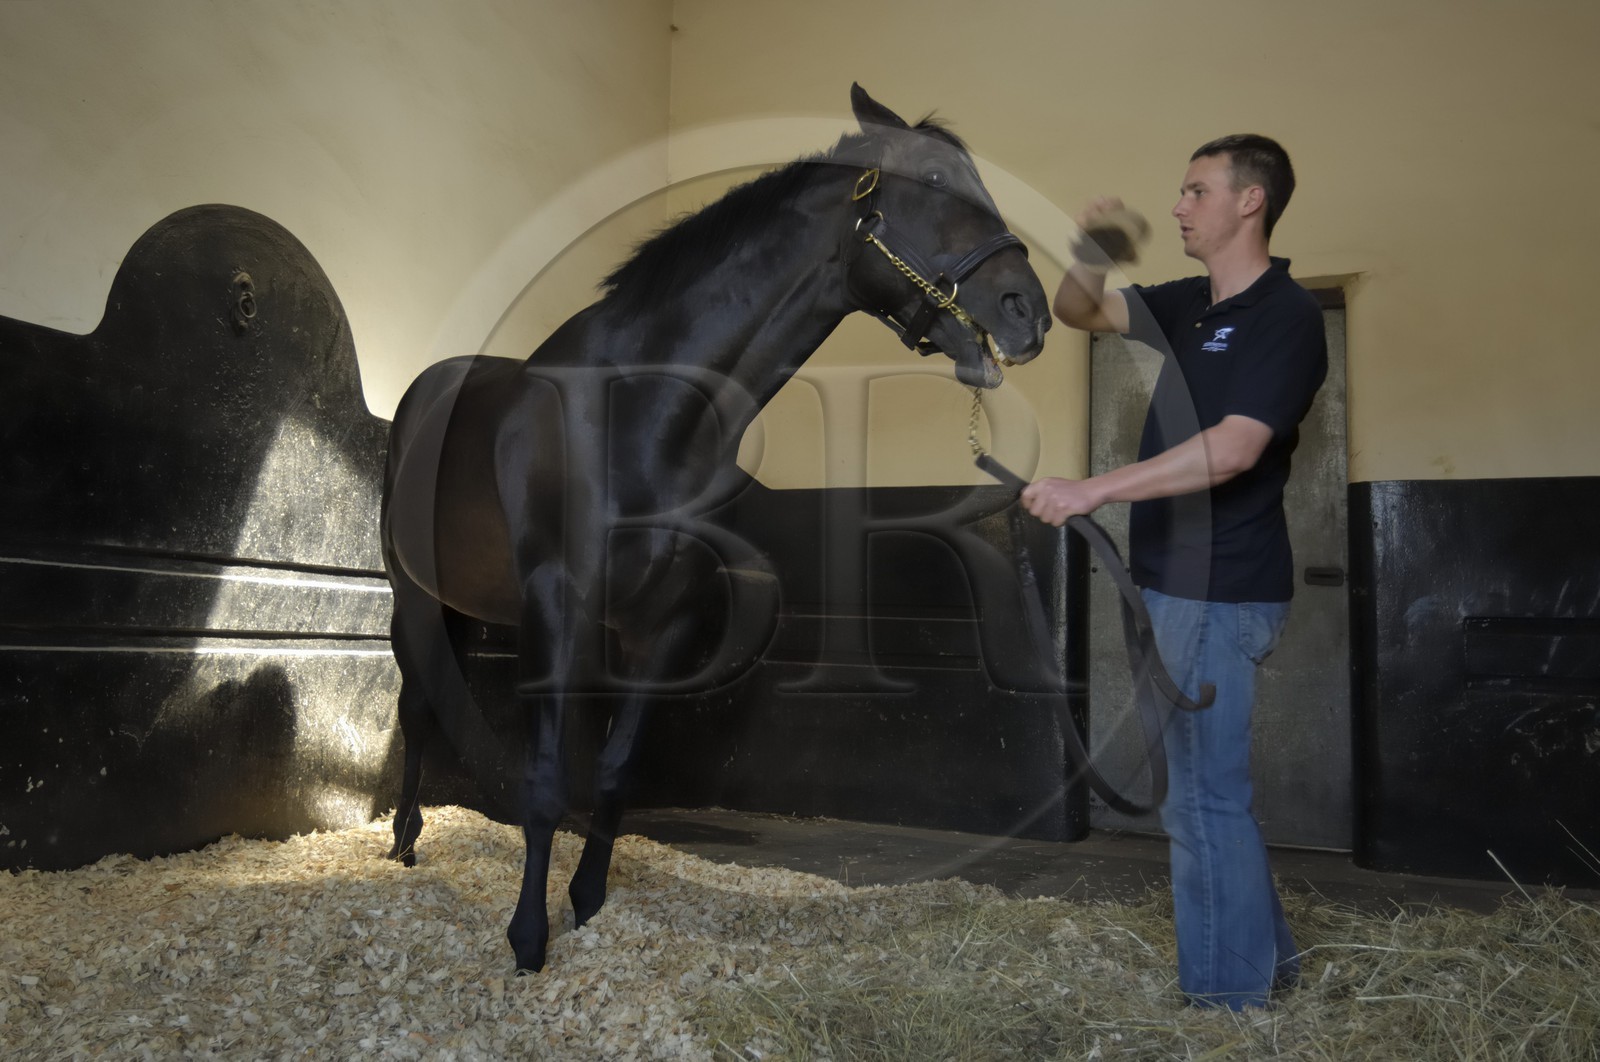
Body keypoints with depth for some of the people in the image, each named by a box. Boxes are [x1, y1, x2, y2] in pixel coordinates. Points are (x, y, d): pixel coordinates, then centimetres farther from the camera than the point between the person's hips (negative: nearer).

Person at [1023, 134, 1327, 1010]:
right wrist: (1088, 253, -2)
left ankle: (1226, 991, 17)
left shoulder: (1287, 315, -13)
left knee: (1204, 796, 0)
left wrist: (1092, 491, -27)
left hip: (1221, 591, -9)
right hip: (1178, 580, 9)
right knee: (1209, 785, 18)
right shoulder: (1190, 305, 12)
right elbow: (1079, 312, 19)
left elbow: (1233, 448, -24)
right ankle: (1263, 955, 35)